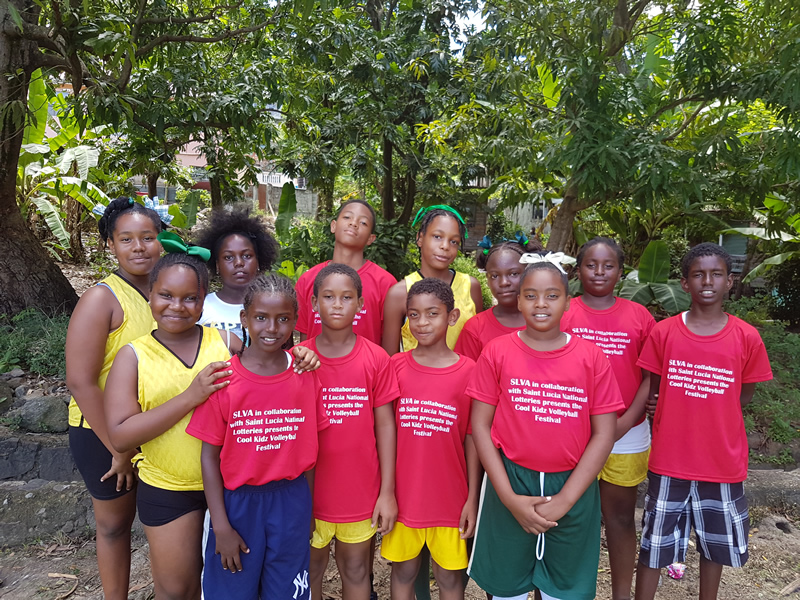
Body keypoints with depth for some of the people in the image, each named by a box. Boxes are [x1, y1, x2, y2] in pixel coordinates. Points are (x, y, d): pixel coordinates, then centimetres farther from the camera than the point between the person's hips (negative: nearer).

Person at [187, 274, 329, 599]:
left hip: (291, 501, 2)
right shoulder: (223, 380, -12)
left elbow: (308, 449, 1)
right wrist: (221, 526, -8)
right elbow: (210, 457, -8)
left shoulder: (306, 376, -6)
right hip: (237, 500, -1)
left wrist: (308, 509, 3)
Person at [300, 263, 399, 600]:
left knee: (356, 569, 17)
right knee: (311, 567, 18)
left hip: (361, 490, 0)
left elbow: (384, 425, -4)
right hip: (311, 491, 0)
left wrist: (388, 491, -4)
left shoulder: (376, 359, -8)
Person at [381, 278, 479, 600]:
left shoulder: (468, 371, -10)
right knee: (403, 570, 17)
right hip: (403, 494, 1)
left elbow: (471, 439, -4)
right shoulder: (395, 366, -5)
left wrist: (472, 498, -1)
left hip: (449, 497, -1)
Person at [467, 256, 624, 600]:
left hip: (572, 486, 1)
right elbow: (480, 425, -4)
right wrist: (509, 497, -9)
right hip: (509, 484, 0)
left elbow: (603, 434, -5)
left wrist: (563, 501, -10)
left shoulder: (591, 358, -5)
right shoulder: (496, 352, -6)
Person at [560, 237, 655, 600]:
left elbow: (651, 376, 1)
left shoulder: (638, 316, 2)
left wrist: (625, 422, -10)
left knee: (620, 516, 14)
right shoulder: (561, 313, -3)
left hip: (626, 434, 1)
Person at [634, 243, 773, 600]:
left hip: (723, 461, 1)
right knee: (654, 543, 11)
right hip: (669, 460, -1)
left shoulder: (747, 338, -7)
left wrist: (705, 410, -5)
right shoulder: (663, 333, -8)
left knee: (716, 542, 20)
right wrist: (677, 415, -11)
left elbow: (743, 396, 5)